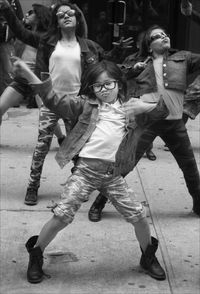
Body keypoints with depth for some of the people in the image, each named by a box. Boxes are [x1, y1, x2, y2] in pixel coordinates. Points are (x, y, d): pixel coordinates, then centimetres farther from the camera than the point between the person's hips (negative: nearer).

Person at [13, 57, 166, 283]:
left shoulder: (127, 109, 11)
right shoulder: (85, 105, 3)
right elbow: (55, 102, -3)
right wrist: (28, 74, -10)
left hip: (113, 174, 2)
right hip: (85, 170, -2)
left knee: (138, 216, 4)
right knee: (61, 215, -7)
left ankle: (148, 257, 30)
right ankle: (35, 255, 16)